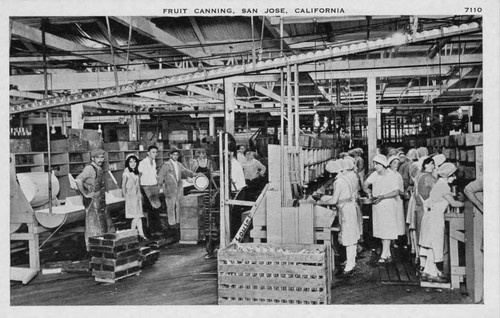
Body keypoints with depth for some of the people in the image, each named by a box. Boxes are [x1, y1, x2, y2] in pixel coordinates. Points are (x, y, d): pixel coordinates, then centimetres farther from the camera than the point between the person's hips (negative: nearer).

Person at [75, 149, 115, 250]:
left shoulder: (99, 169, 13)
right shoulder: (90, 168, -16)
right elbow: (78, 180, -29)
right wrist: (85, 194, -23)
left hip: (101, 201, 10)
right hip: (93, 201, -10)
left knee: (107, 224, 15)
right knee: (94, 224, -2)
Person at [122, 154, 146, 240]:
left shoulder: (136, 172, 10)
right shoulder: (126, 173, -9)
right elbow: (123, 186, -6)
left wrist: (140, 195, 13)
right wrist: (125, 197, -7)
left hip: (137, 196, 6)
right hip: (130, 196, -6)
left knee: (139, 215, 5)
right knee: (136, 217, -8)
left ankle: (141, 234, 8)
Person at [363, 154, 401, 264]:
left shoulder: (391, 176, -11)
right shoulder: (374, 175, 5)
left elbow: (396, 192, -15)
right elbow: (365, 184, 16)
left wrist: (382, 196, -23)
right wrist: (367, 190, -6)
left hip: (388, 206, -6)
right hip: (377, 206, 6)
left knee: (386, 231, -7)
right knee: (381, 230, 9)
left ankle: (384, 255, -5)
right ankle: (388, 255, 19)